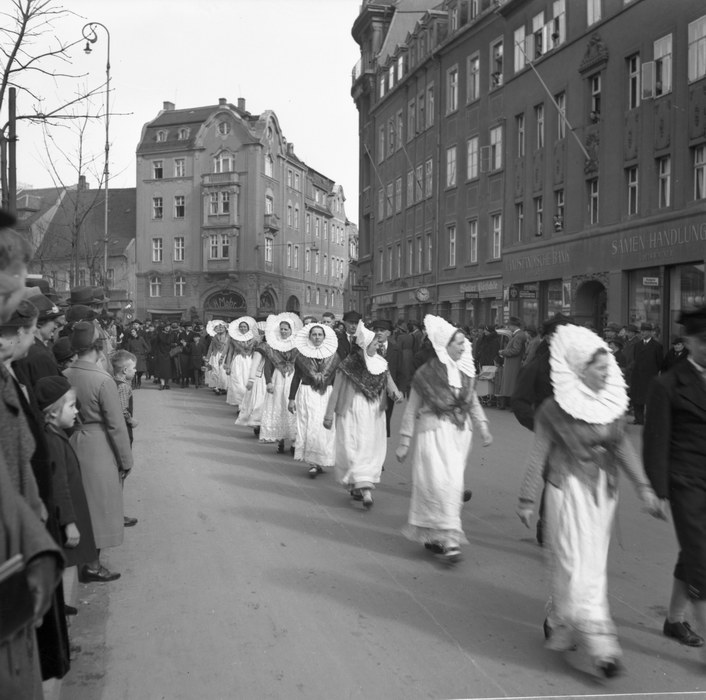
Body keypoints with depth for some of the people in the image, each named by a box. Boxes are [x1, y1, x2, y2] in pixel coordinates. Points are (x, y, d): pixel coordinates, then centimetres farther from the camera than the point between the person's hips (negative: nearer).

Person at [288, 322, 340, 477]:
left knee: (326, 427, -2)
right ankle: (313, 463, 0)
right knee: (310, 427, -5)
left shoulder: (333, 356, 3)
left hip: (328, 395, 1)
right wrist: (291, 398, 4)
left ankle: (317, 462, 10)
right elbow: (296, 377, 7)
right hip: (306, 394, -1)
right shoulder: (301, 356, 3)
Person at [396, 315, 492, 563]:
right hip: (434, 433, -6)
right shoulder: (426, 373, -6)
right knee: (440, 483, -13)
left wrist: (483, 428, 4)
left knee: (454, 485, 5)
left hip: (460, 433, 6)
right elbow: (411, 410, -1)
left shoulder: (464, 372, 9)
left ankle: (430, 535, 18)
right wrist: (404, 443, -2)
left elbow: (473, 401, 18)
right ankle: (449, 539, -10)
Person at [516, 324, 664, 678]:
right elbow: (538, 456, -7)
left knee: (594, 565, 12)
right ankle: (599, 645, -2)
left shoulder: (613, 402, 3)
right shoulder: (555, 409, -12)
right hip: (569, 490, -6)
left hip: (603, 490, 6)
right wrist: (526, 499, -5)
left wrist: (643, 486, 7)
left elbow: (623, 446, 12)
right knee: (577, 566, -5)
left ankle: (558, 623, 31)